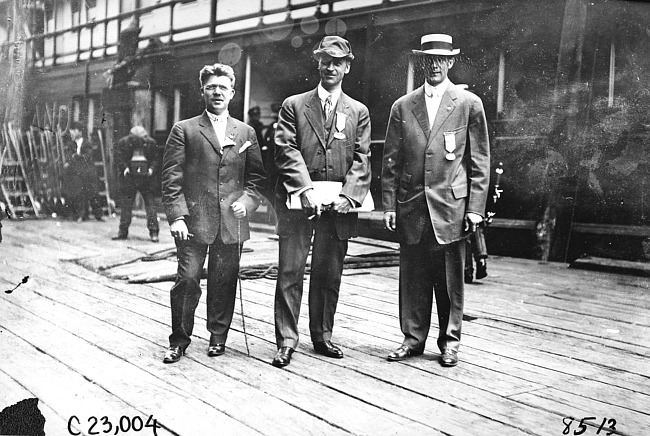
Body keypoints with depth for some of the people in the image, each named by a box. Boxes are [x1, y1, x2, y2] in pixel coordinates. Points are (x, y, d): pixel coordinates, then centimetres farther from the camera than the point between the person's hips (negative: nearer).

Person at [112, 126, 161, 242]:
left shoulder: (150, 143, 2)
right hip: (129, 176, 0)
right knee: (126, 203, 5)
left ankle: (153, 231, 0)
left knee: (150, 203, -4)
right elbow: (118, 158, -2)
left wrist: (152, 169, -11)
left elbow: (156, 158, 5)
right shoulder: (123, 142, 0)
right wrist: (124, 168, -18)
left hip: (146, 176, 0)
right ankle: (123, 231, 13)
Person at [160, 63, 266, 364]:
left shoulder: (246, 133, 13)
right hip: (194, 220, -2)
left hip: (231, 222, 2)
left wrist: (247, 201, -4)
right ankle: (179, 341, 12)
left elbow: (257, 176, 14)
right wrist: (176, 216, -10)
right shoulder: (184, 130, 5)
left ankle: (218, 337, 23)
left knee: (224, 283, 7)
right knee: (187, 280, -4)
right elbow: (171, 178, 0)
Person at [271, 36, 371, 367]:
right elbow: (286, 150, -3)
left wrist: (347, 196, -11)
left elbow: (361, 160, 4)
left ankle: (322, 336, 21)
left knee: (329, 274, 8)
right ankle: (286, 340, 4)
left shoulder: (358, 112, 13)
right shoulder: (294, 105, 8)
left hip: (337, 206, 2)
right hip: (297, 202, -1)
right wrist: (305, 189, -16)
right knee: (290, 271, -2)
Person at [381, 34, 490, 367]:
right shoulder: (402, 107, 10)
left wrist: (475, 208, -3)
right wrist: (389, 205, 3)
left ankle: (449, 341, 18)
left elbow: (479, 161, 3)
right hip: (411, 207, 2)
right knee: (412, 277, 6)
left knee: (449, 279, 5)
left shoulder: (469, 104, 4)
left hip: (450, 206, -2)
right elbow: (391, 161, 10)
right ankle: (413, 338, 19)